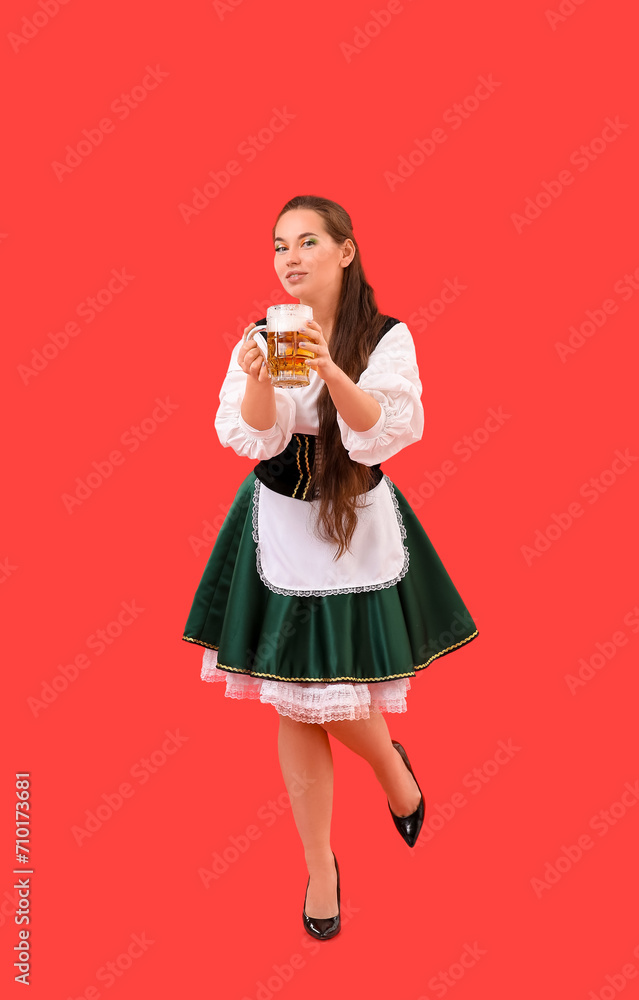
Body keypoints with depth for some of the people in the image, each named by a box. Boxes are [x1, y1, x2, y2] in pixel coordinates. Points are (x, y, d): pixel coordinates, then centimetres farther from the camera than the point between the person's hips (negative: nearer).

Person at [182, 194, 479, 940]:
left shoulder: (387, 339, -7)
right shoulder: (263, 336, -1)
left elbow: (380, 437, -18)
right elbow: (252, 440, -11)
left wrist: (331, 371, -33)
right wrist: (258, 379, -31)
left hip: (358, 528, -2)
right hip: (278, 528, 2)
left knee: (339, 699, 0)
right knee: (294, 706, 6)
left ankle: (392, 764, 38)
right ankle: (318, 865, 24)